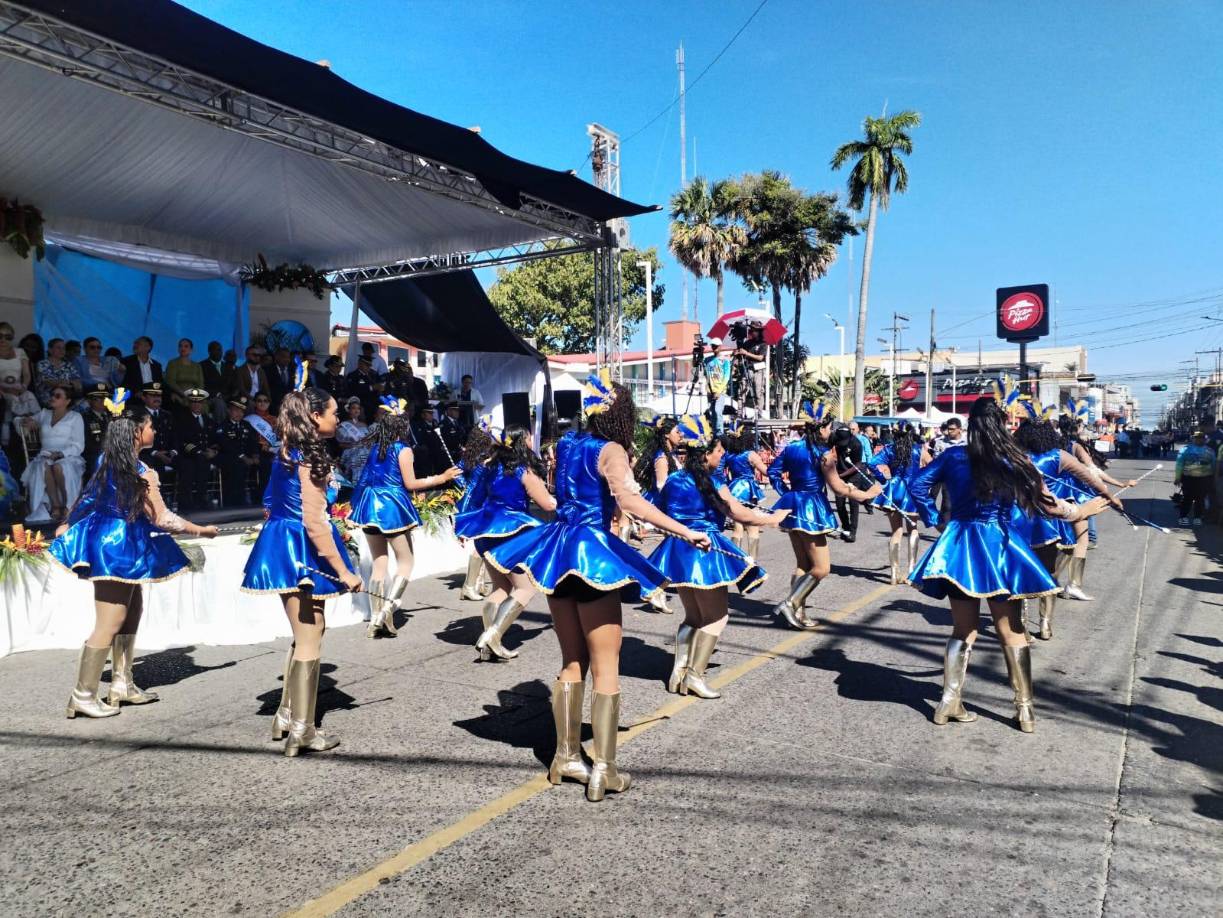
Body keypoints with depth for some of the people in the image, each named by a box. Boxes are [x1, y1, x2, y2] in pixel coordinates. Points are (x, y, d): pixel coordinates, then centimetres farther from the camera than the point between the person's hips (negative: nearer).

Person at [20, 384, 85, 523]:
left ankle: (68, 506, -28)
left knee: (59, 467, -38)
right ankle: (55, 506, -36)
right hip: (45, 456, 3)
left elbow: (78, 446, -1)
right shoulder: (44, 414, 20)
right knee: (44, 467, -34)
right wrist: (29, 422, 7)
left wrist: (60, 454, -17)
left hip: (68, 457, -3)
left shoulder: (75, 417, 7)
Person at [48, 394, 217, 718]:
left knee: (132, 612, 18)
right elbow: (161, 518, -15)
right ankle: (83, 696, 7)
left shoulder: (107, 462, 6)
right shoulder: (143, 473, -18)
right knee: (109, 625, -2)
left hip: (106, 541, 9)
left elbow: (87, 497, 16)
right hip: (121, 546, -9)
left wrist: (68, 524, 29)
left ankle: (122, 685, 26)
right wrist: (201, 530, -5)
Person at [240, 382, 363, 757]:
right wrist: (343, 571, -20)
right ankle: (302, 732, 10)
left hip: (284, 548, 10)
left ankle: (286, 716, 29)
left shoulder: (288, 452, 8)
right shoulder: (310, 460, -18)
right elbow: (314, 524, -22)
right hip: (302, 552, -10)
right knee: (310, 642, 1)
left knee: (304, 636, 20)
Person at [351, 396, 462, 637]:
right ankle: (386, 611, -9)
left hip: (371, 504, 6)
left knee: (379, 562, 13)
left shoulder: (375, 444, 7)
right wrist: (441, 478, -5)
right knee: (406, 561, 7)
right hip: (392, 505, -6)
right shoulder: (402, 449, -10)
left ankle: (376, 618, 12)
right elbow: (410, 483, -11)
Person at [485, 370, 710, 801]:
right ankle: (603, 770, 3)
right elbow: (630, 500, -25)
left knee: (572, 662, 18)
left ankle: (566, 757, 25)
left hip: (557, 547, 7)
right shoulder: (611, 450, -10)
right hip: (592, 553, -7)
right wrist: (685, 532, -24)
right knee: (606, 667, 2)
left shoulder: (565, 443, 11)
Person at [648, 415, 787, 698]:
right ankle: (695, 675, 0)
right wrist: (772, 518, 6)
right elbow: (740, 514, -8)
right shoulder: (712, 481, -10)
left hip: (677, 548, 7)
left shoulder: (674, 480, 8)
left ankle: (678, 673, 13)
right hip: (705, 549, -7)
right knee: (716, 616, 6)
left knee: (693, 616, 20)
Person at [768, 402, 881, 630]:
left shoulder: (792, 447, 6)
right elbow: (837, 487, -15)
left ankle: (798, 613, 16)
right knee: (821, 568, 0)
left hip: (792, 506, 8)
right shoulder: (824, 453, -14)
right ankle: (789, 604, -7)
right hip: (811, 509, -8)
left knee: (802, 565, 16)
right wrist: (866, 494, -4)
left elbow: (773, 471, 11)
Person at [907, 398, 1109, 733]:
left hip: (959, 546, 2)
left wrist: (935, 522, 7)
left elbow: (917, 485, 1)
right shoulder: (1015, 460, -6)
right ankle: (1025, 708, 16)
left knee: (963, 630, 14)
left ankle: (950, 701, 12)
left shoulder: (953, 457, -2)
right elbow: (1046, 503, 1)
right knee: (1012, 632, 11)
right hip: (999, 549, -1)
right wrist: (1077, 511, 20)